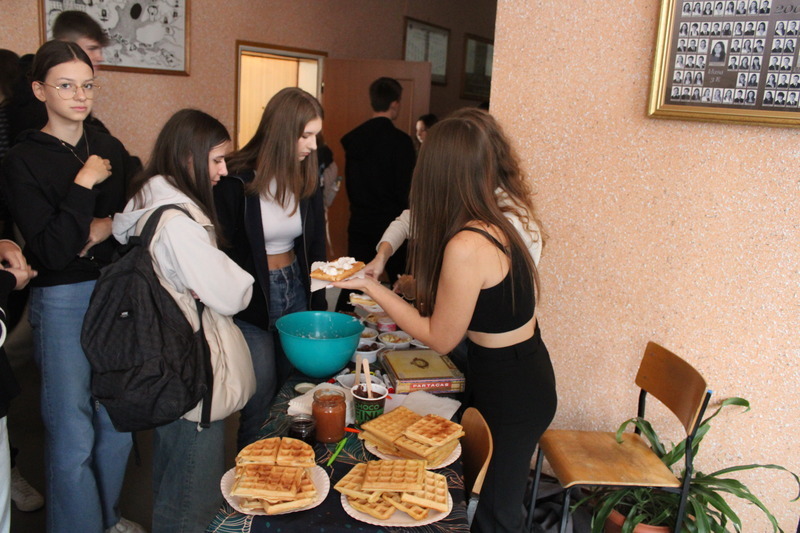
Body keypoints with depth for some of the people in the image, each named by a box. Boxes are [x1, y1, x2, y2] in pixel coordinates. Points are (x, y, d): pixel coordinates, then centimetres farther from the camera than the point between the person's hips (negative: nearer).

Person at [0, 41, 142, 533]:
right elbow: (51, 252, -16)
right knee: (73, 435, 1)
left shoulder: (111, 150, 6)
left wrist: (106, 229, -10)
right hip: (62, 302, -4)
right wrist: (83, 184, -18)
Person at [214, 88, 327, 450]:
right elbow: (223, 254, -10)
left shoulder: (307, 177, 1)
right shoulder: (236, 181, -15)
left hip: (296, 292, 5)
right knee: (261, 405, 0)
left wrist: (318, 308, 3)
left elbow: (315, 247, 7)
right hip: (251, 302, -5)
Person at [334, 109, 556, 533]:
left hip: (509, 394, -8)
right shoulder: (498, 222, -3)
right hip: (524, 373, 8)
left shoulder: (466, 247, -29)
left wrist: (371, 287, -12)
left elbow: (441, 338, -16)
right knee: (484, 498, 24)